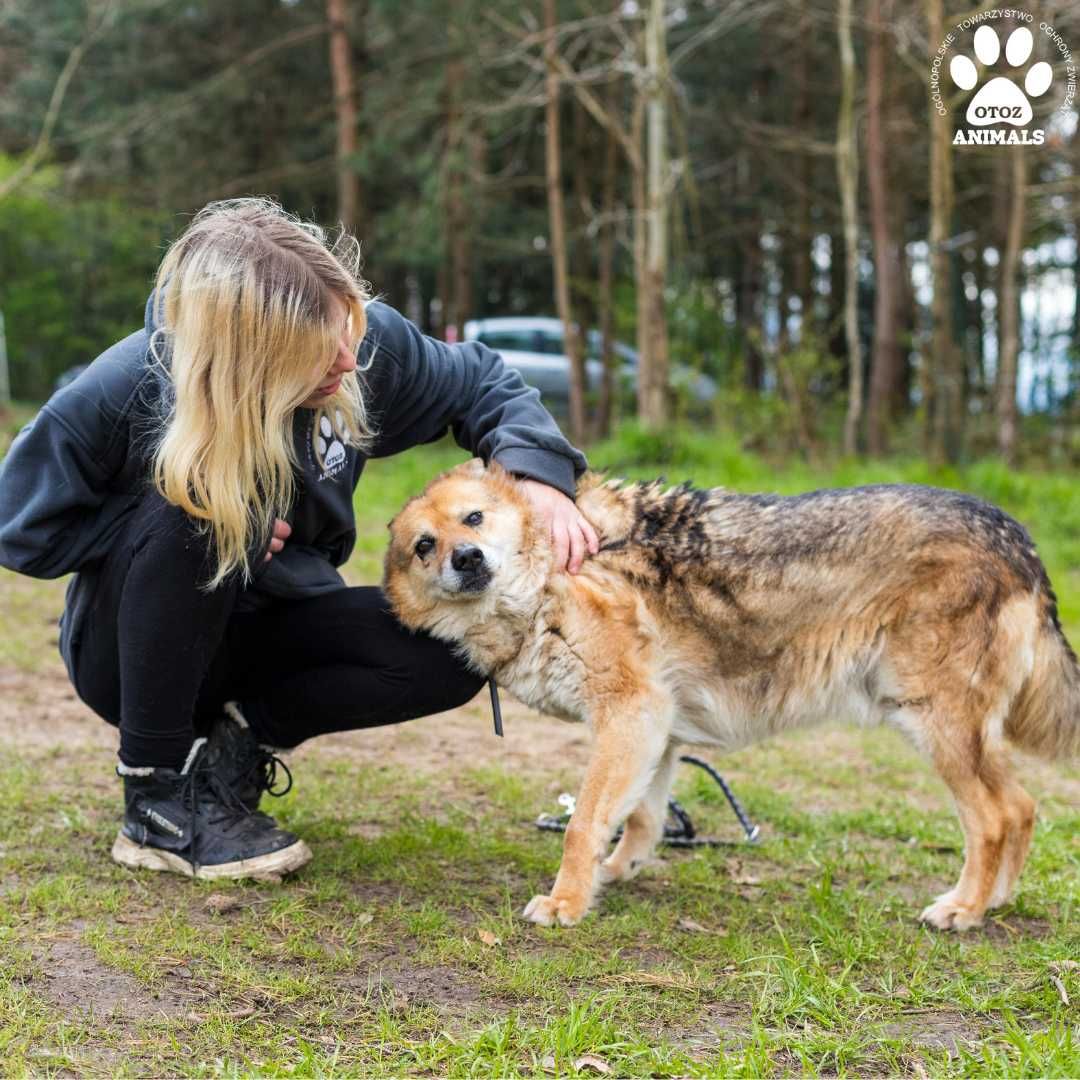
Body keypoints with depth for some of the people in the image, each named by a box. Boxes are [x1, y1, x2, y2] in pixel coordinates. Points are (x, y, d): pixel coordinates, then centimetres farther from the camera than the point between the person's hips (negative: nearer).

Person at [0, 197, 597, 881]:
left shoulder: (364, 340, -19)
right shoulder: (124, 391, -29)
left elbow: (480, 384, -3)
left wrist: (537, 474, -23)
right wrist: (205, 522, -23)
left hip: (273, 628, 4)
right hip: (137, 646, -3)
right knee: (186, 514, -36)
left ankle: (238, 741, -5)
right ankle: (157, 797, -22)